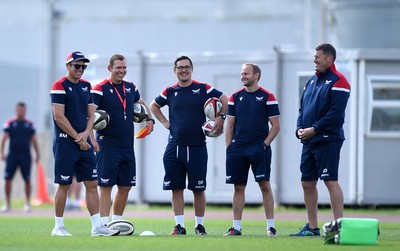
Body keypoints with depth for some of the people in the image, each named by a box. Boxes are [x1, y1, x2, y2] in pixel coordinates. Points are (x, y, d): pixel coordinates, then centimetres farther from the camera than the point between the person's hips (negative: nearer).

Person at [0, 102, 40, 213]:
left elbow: (34, 140, 12)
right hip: (12, 155, -1)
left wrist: (37, 154, 6)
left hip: (26, 155, 1)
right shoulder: (9, 123, 2)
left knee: (27, 180, 1)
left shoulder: (30, 124, 8)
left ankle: (27, 203, 13)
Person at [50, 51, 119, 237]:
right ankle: (58, 227, 6)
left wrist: (85, 134, -5)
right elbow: (59, 117, -14)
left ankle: (97, 226, 4)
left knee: (92, 184, 3)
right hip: (65, 143, -7)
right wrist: (77, 138, -12)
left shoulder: (86, 86, 14)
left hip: (84, 143, 7)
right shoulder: (60, 87, -8)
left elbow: (91, 115, 14)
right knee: (64, 185, -3)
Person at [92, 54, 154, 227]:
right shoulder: (101, 89, -8)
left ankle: (117, 222, 20)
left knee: (125, 186, 10)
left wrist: (150, 119, 16)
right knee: (106, 186, -5)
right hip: (108, 146, -7)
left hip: (127, 146, 7)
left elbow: (141, 103, 30)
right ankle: (104, 225, -4)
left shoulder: (130, 88, 12)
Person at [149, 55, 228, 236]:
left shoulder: (203, 89, 1)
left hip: (197, 147, -2)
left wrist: (220, 118, -3)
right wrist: (164, 122, 11)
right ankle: (179, 225, 7)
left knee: (198, 189, 1)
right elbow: (154, 106, 22)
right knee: (176, 188, 2)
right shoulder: (170, 92, 7)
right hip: (174, 147, 2)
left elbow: (225, 100, 8)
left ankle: (200, 225, 11)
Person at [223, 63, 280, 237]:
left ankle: (271, 226, -4)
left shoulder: (267, 97, -1)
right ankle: (236, 227, 11)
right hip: (238, 148, 4)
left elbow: (276, 126, -1)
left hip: (259, 148, -4)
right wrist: (228, 147, 5)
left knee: (265, 185, -8)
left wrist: (265, 144, -10)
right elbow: (230, 125, 13)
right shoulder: (235, 97, 10)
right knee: (238, 187, 6)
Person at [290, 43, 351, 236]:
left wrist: (314, 129, -17)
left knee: (330, 181, -11)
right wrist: (299, 129, 3)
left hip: (327, 140, -9)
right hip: (309, 141, 9)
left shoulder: (337, 81, -9)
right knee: (307, 183, 9)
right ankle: (312, 227, 16)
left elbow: (336, 113, -17)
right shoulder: (312, 81, 17)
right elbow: (302, 109, 20)